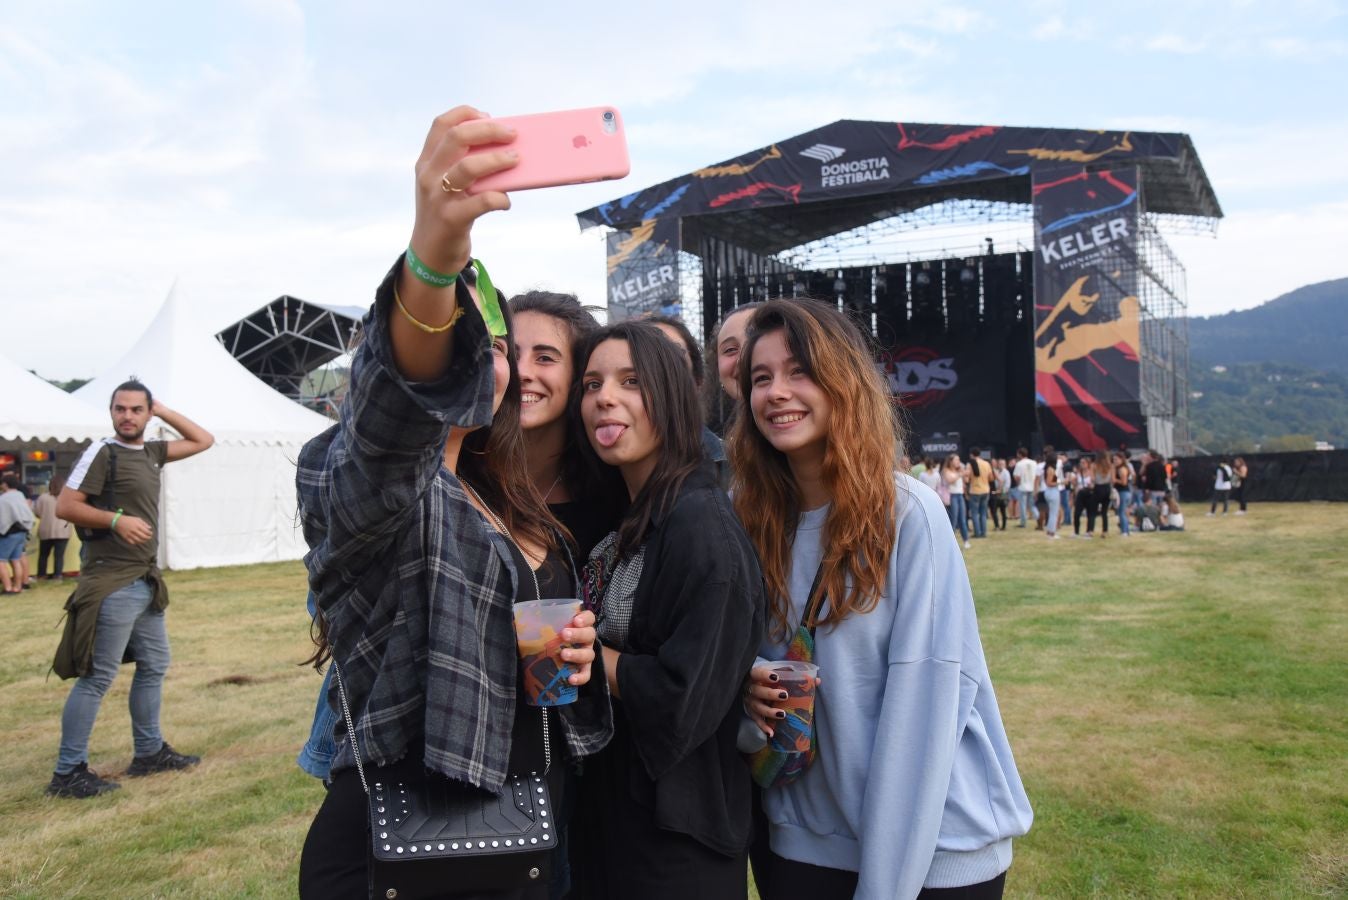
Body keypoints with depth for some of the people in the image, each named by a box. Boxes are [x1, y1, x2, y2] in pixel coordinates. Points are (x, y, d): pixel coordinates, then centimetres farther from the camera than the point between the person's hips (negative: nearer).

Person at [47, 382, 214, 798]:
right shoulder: (102, 452, -9)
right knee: (97, 677, -6)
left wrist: (163, 410, 13)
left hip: (147, 581, 9)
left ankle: (149, 752, 27)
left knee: (154, 665, 16)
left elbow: (204, 440, 21)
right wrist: (116, 519, -23)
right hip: (112, 584, -8)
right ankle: (68, 772, 2)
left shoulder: (152, 452, 12)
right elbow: (65, 505, -13)